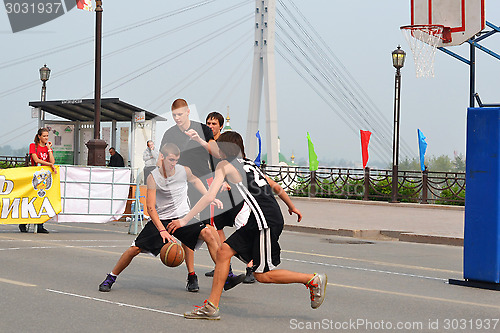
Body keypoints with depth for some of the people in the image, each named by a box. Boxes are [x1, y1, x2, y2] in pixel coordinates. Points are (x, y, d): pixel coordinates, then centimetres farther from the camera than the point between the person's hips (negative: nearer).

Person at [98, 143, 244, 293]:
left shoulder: (184, 171, -6)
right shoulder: (153, 177, -15)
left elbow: (195, 180, 21)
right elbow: (150, 207, -20)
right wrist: (162, 230, -31)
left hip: (183, 217, 2)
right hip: (160, 220, -1)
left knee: (208, 233, -22)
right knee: (135, 249, -8)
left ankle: (226, 278, -19)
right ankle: (110, 278, 16)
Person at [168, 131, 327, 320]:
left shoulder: (225, 165, -2)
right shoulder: (249, 164, 22)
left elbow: (209, 197, -13)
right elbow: (276, 187, 28)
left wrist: (184, 220, -11)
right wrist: (292, 207, 44)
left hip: (268, 221, -9)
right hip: (257, 221, 9)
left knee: (262, 275, -3)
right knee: (224, 251, 5)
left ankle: (313, 280, 7)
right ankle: (212, 307, 4)